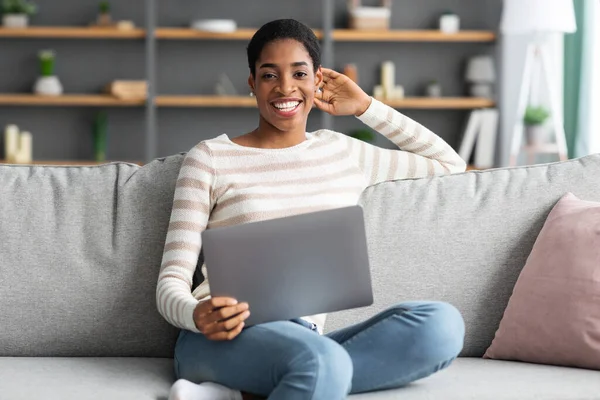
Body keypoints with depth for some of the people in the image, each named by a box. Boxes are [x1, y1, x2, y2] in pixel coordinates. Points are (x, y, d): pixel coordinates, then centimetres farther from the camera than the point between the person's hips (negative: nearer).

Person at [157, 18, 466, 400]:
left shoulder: (343, 152, 20)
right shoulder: (210, 159, 7)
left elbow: (451, 164, 32)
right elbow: (171, 283, 2)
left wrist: (366, 106, 24)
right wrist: (197, 315, -23)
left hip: (305, 341, 6)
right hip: (222, 339, -6)